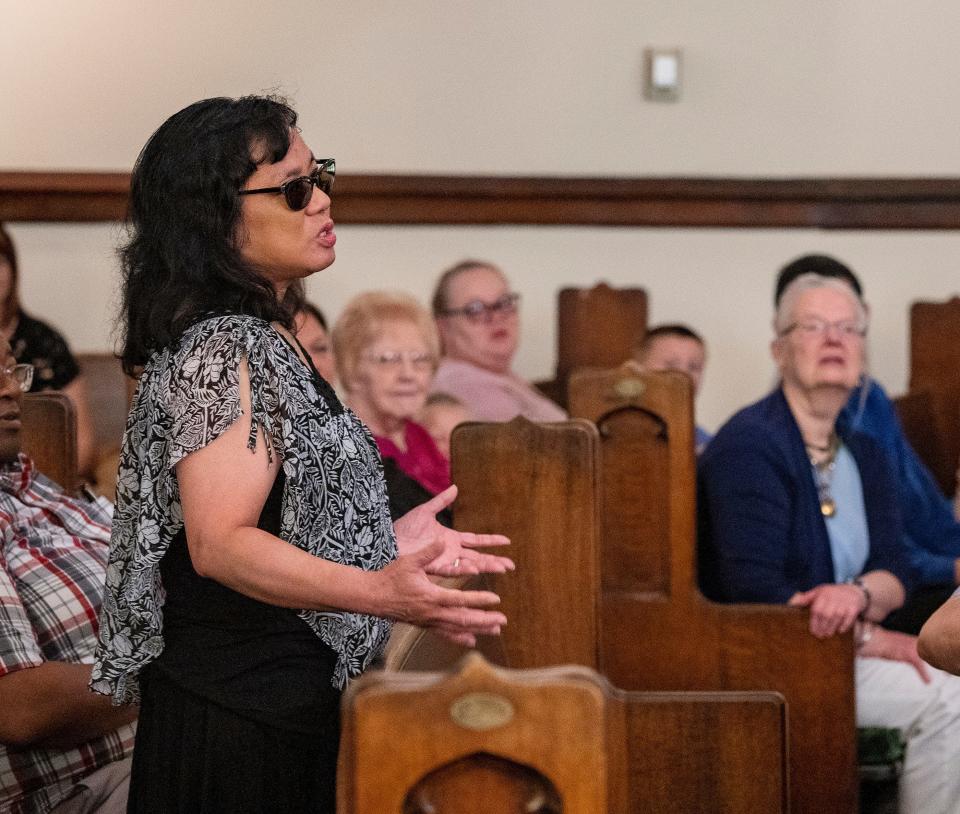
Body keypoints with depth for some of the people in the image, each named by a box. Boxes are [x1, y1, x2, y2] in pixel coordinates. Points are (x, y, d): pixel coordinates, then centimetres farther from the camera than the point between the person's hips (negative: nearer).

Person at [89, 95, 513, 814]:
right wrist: (380, 592, -35)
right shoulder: (222, 349, -16)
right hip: (243, 715, -10)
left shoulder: (263, 342, 15)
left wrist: (391, 544, 22)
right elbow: (219, 544, -25)